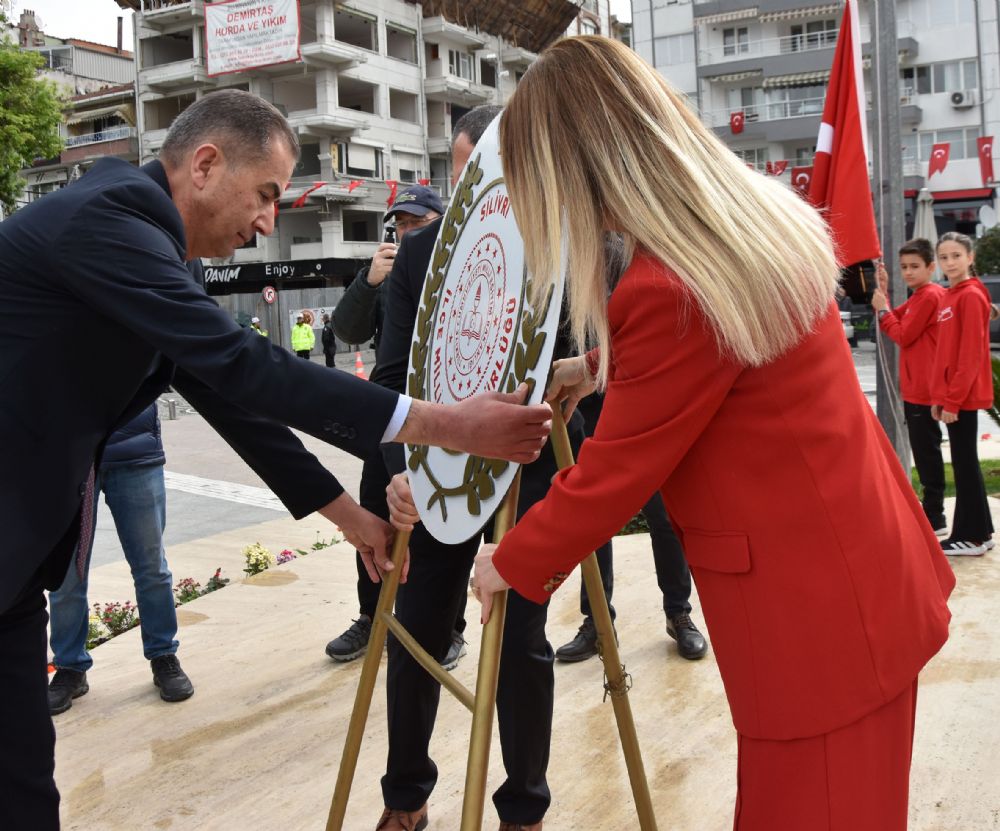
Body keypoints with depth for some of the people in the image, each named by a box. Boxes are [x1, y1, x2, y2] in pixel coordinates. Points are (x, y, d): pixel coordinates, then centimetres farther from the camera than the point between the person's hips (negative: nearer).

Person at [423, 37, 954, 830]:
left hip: (811, 606, -9)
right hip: (861, 571, 9)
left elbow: (613, 475, -15)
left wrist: (509, 565, 1)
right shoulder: (761, 215, 2)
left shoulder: (664, 287, -26)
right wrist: (602, 368, 21)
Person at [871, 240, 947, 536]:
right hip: (915, 387, 10)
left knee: (926, 450, -5)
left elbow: (903, 335, -16)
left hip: (923, 389, -10)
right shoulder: (919, 297, 15)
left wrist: (882, 309, -7)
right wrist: (883, 292, 2)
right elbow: (895, 320, 12)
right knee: (924, 449, 17)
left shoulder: (930, 296, -16)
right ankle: (931, 508, 27)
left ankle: (934, 519, 0)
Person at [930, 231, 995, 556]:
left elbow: (971, 355, -18)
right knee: (965, 462, 13)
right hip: (951, 394, 9)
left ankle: (971, 536, 6)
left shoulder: (971, 296, -13)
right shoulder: (949, 296, 15)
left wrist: (954, 400, -18)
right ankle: (978, 531, 21)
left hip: (964, 396, -9)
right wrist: (938, 395, 14)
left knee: (964, 463, -2)